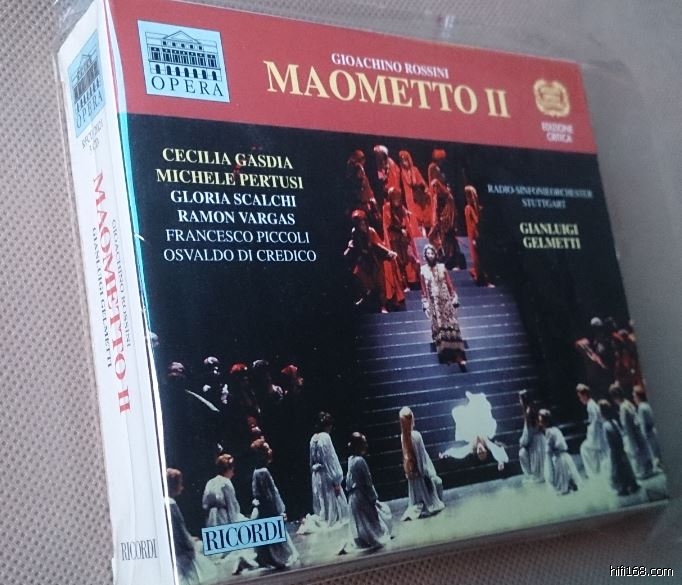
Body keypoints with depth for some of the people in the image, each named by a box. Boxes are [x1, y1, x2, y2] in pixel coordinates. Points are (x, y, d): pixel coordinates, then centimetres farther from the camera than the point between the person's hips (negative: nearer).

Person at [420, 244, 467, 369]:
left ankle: (459, 356, -6)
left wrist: (454, 298, 1)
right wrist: (426, 305, 0)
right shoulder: (423, 270, 0)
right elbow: (424, 289, 2)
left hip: (446, 300, 0)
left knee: (451, 326, -5)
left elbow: (449, 284, 4)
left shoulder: (442, 267, 1)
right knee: (438, 327, 3)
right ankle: (445, 354, 11)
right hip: (434, 303, 0)